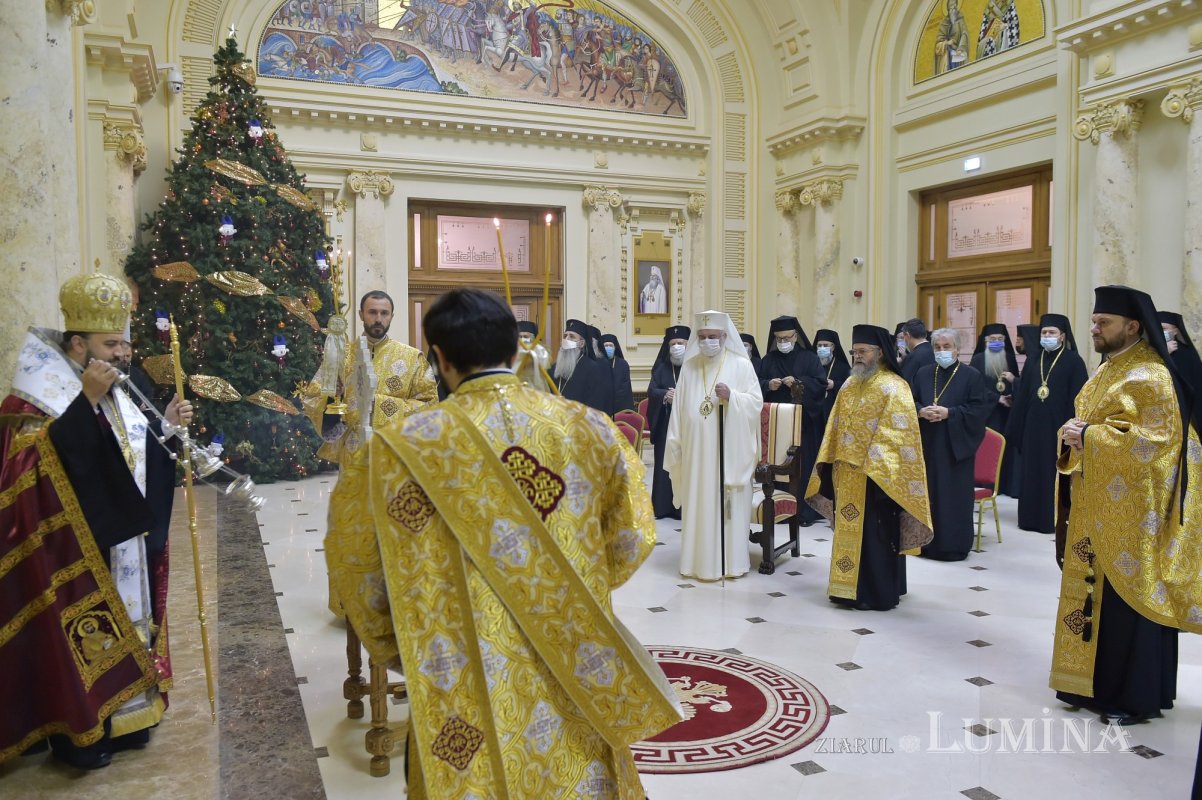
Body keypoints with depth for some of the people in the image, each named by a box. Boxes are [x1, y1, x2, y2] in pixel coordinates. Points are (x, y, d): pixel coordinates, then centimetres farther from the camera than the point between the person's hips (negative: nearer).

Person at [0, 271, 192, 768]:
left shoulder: (113, 393, 10)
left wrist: (165, 425, 0)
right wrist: (87, 399, -31)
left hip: (122, 543, 8)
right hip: (75, 549, -8)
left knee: (123, 624, 15)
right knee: (79, 633, 2)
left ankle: (120, 718, 29)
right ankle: (76, 731, 17)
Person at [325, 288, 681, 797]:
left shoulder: (413, 443, -12)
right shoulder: (586, 426, -5)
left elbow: (364, 567, -3)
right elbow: (631, 537, 4)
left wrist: (398, 649, 14)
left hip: (472, 684, -2)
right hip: (577, 675, 3)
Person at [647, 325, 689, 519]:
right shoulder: (662, 368, 11)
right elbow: (651, 391, 0)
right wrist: (666, 395, -19)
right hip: (665, 425, 3)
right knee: (664, 464, 3)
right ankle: (663, 506, 9)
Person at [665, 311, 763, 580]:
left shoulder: (741, 365, 0)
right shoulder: (689, 367, 9)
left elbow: (756, 402, -4)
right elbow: (679, 409, 8)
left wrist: (731, 396, -21)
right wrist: (676, 444, 4)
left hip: (730, 450, -3)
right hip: (696, 450, 3)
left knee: (728, 504, 2)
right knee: (698, 503, 6)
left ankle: (730, 560, 11)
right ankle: (699, 560, 14)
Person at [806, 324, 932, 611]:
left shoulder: (894, 387, -10)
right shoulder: (849, 386, 12)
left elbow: (898, 434, -16)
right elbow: (836, 428, 16)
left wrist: (872, 467, -22)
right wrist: (829, 463, 9)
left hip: (876, 476, -7)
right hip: (847, 474, 7)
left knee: (875, 535, 0)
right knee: (849, 532, 13)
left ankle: (877, 593, 10)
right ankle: (850, 587, 24)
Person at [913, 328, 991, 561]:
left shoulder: (972, 376, -1)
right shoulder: (923, 374, 11)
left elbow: (979, 408, -7)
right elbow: (911, 402, 10)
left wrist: (949, 413, -17)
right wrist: (921, 411, -11)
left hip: (955, 446, -4)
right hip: (927, 445, 4)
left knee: (954, 496, -1)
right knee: (928, 493, 7)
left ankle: (954, 545, 8)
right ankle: (928, 541, 17)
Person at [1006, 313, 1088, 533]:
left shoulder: (1073, 361, -4)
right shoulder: (1033, 360, 11)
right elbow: (1022, 396, 12)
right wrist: (1014, 428, 8)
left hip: (1058, 426, -5)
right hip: (1033, 425, 5)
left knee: (1056, 472, 2)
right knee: (1032, 471, 10)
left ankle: (1055, 519, 11)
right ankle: (1032, 517, 19)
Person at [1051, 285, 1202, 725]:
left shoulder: (1150, 377, -14)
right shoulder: (1107, 372, 14)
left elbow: (1152, 441, -23)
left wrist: (1088, 436, -23)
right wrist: (1074, 434, -2)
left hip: (1129, 511, -9)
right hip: (1096, 506, 9)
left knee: (1127, 598, -1)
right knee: (1095, 593, 13)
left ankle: (1136, 694, 11)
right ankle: (1096, 681, 24)